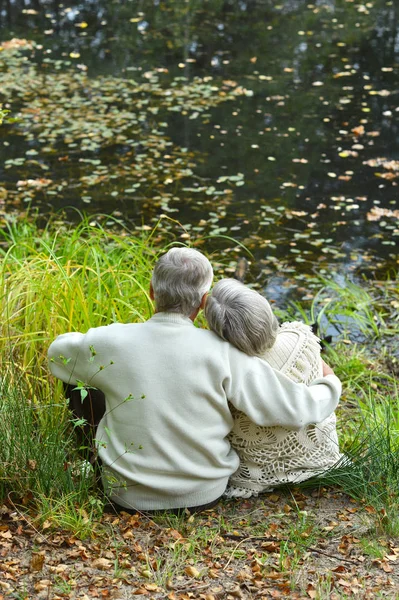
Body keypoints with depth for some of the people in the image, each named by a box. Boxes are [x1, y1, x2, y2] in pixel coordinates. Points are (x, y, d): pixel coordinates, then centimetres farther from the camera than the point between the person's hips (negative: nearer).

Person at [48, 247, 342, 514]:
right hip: (205, 494, 1)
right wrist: (330, 384, 6)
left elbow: (58, 352, 4)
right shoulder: (223, 354, -21)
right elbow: (295, 409, -15)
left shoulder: (111, 343, -19)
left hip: (130, 496, 0)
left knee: (78, 386, 18)